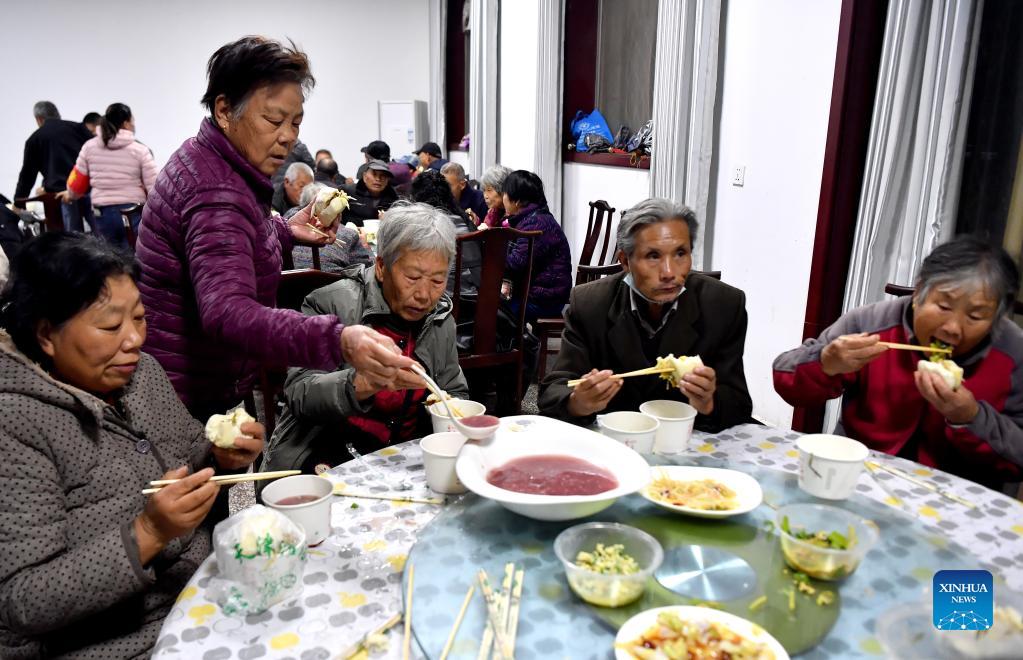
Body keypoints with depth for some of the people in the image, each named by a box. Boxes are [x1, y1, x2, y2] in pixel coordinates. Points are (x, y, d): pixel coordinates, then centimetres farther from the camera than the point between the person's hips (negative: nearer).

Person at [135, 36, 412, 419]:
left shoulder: (207, 160, 4)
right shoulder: (216, 192, -28)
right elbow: (228, 313, -44)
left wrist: (286, 230, 5)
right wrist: (338, 342, -58)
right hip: (188, 400, -10)